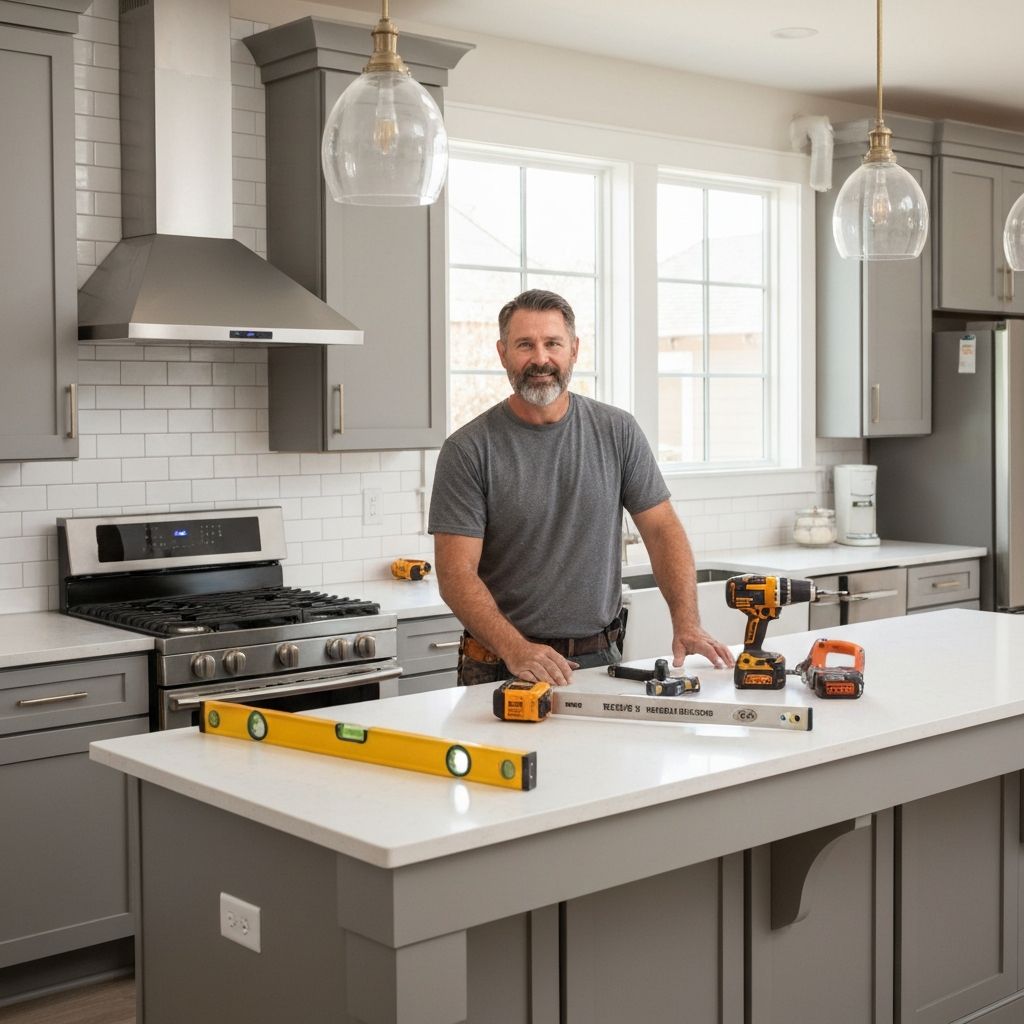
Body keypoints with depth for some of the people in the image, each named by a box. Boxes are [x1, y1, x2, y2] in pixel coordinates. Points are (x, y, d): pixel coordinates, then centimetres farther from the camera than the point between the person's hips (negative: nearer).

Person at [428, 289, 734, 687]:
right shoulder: (468, 449, -5)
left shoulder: (618, 432, 5)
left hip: (599, 658, 3)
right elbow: (456, 572, -10)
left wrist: (687, 624, -6)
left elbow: (662, 530, 7)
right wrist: (517, 650, -24)